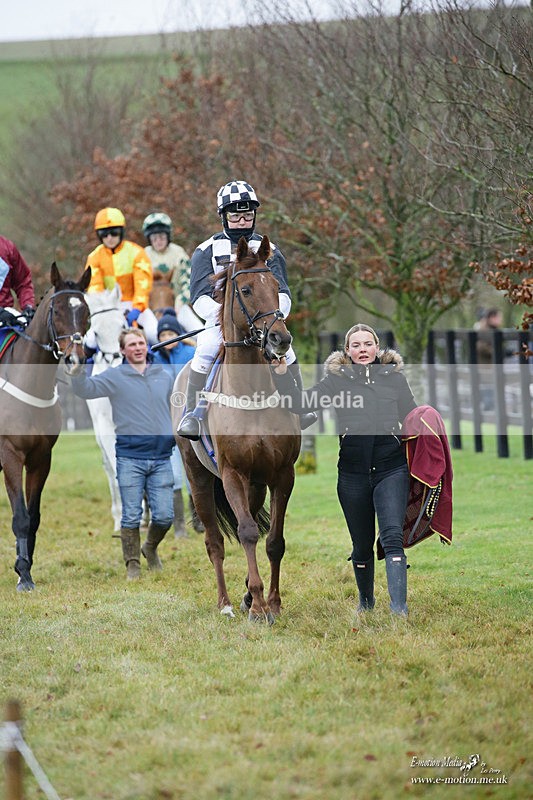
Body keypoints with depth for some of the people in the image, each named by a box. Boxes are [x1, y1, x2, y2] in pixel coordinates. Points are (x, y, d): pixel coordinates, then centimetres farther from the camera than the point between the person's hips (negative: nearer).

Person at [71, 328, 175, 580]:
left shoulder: (164, 376, 12)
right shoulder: (114, 377, 2)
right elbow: (84, 389, -11)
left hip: (161, 458, 2)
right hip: (129, 458, -2)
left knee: (164, 516, 0)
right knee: (131, 516, -1)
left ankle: (151, 548, 27)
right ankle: (132, 564, 10)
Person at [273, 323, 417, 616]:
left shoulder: (394, 378, 5)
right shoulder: (337, 380, 3)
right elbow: (301, 402, -7)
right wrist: (280, 370, -18)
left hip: (391, 469, -1)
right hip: (353, 474, 1)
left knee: (392, 537, -17)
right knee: (361, 545, 12)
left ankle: (399, 607, -23)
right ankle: (366, 601, 34)